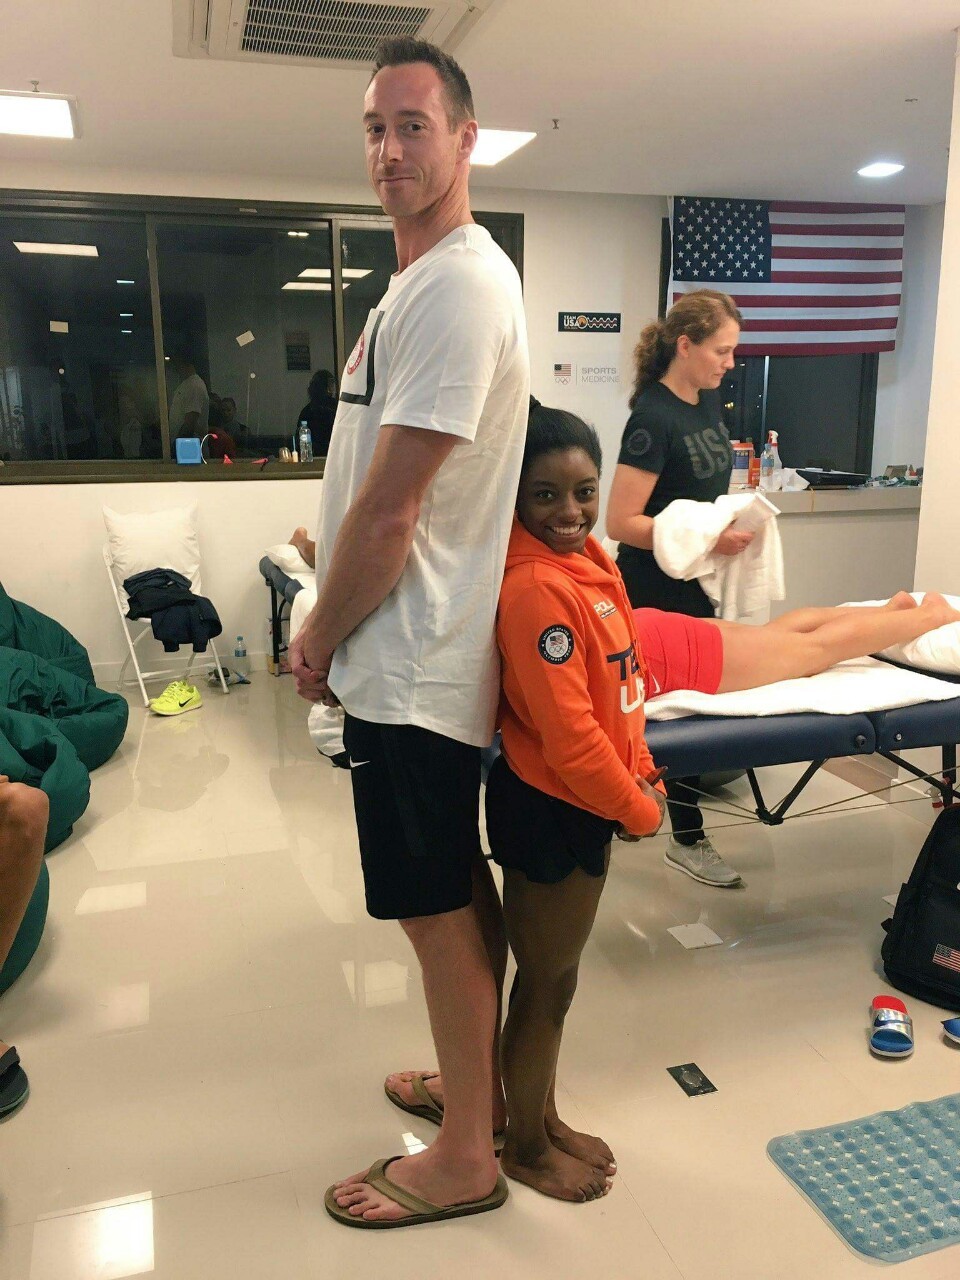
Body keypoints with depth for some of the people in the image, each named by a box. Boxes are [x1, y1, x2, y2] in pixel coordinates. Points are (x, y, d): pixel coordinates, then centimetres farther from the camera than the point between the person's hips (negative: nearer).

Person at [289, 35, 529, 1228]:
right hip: (423, 651, 10)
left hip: (408, 666, -10)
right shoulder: (431, 279, 17)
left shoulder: (455, 287, -17)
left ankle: (466, 1157, 24)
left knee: (439, 905, 3)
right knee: (460, 891, 20)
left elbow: (388, 516, -21)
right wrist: (332, 628, 16)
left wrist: (320, 641, -7)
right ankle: (479, 1081, 41)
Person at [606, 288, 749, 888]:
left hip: (696, 581, 8)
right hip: (658, 590, -8)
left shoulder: (709, 399, 6)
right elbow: (622, 522, -23)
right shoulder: (654, 417, -20)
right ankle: (688, 840, 18)